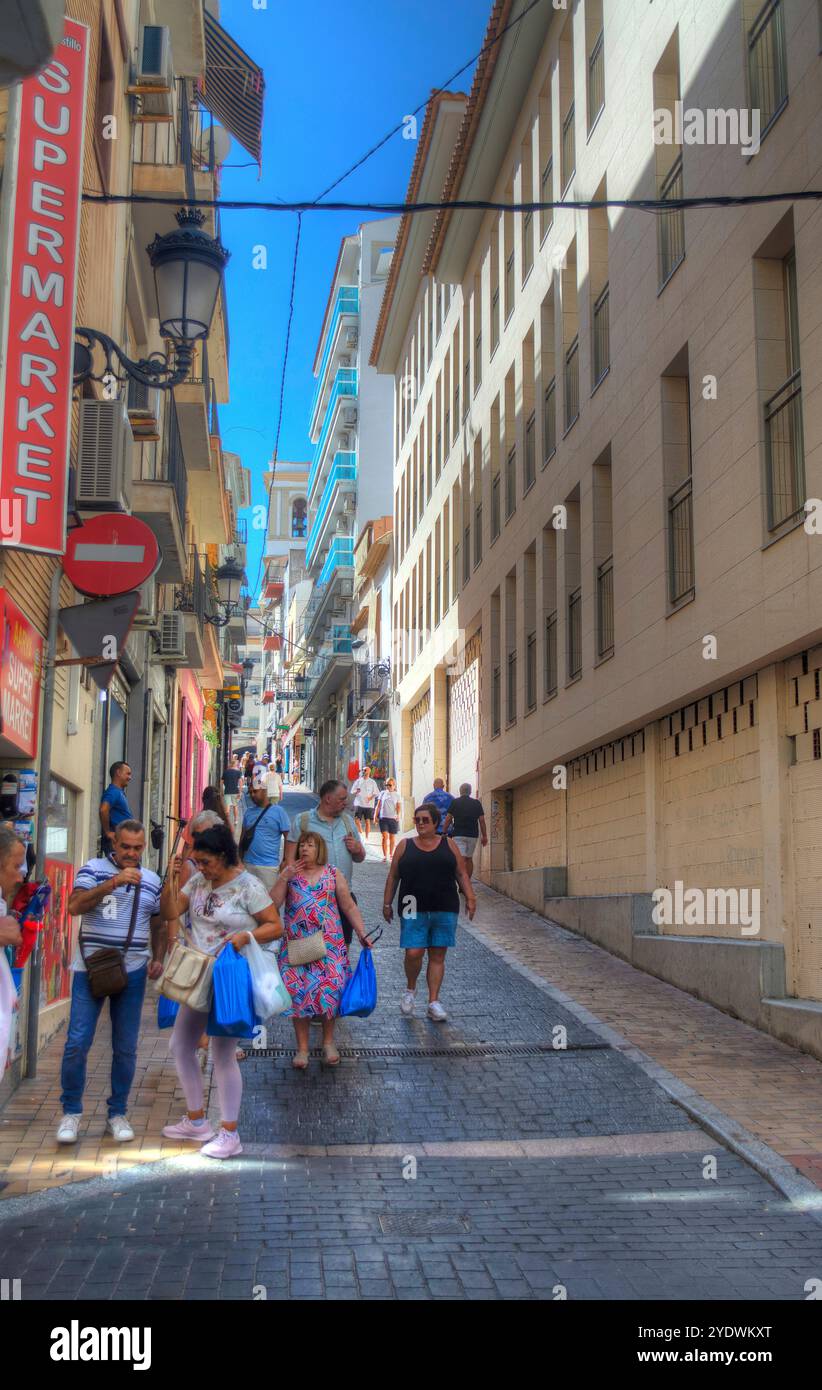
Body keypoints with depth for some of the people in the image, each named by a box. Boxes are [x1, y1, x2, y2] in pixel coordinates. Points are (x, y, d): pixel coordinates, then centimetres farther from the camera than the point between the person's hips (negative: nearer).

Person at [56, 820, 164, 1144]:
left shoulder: (152, 881, 10)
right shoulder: (93, 870, -1)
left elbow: (158, 925, 19)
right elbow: (75, 906, -18)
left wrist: (158, 959, 3)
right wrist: (114, 882, -26)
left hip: (132, 973, 3)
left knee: (126, 1048, 7)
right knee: (77, 1042, -4)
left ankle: (118, 1113, 19)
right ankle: (71, 1112, 11)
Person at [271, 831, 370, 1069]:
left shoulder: (332, 874, 5)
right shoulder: (289, 874, 7)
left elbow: (350, 907, 5)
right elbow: (272, 906, -4)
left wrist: (362, 933, -3)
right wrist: (284, 879, -11)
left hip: (329, 944, 0)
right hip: (296, 945, 1)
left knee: (330, 988, -6)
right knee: (297, 990, -4)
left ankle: (328, 1043, 12)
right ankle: (302, 1048, 6)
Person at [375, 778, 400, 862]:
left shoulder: (396, 795, 7)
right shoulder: (382, 793, 8)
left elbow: (398, 807, 3)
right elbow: (378, 805, 11)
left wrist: (398, 815, -15)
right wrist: (375, 816, 4)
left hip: (393, 818, 0)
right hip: (383, 818, 0)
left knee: (392, 837, 9)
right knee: (385, 837, -9)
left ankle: (391, 854, 24)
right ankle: (385, 856, -9)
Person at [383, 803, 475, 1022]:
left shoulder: (448, 845, 9)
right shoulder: (405, 846, 7)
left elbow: (461, 874, 9)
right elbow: (393, 876, 10)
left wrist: (470, 897, -2)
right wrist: (387, 903, 6)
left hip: (445, 910, 1)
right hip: (414, 911, -1)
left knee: (437, 955, 3)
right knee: (413, 953, -10)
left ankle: (434, 1002, 9)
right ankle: (410, 990, 17)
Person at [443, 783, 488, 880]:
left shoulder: (455, 802, -1)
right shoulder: (477, 803, 5)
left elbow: (448, 819, -3)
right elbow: (482, 821, 3)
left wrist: (444, 833, 5)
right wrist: (484, 836, 9)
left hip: (458, 835, -3)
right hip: (473, 835, 3)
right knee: (469, 859, 17)